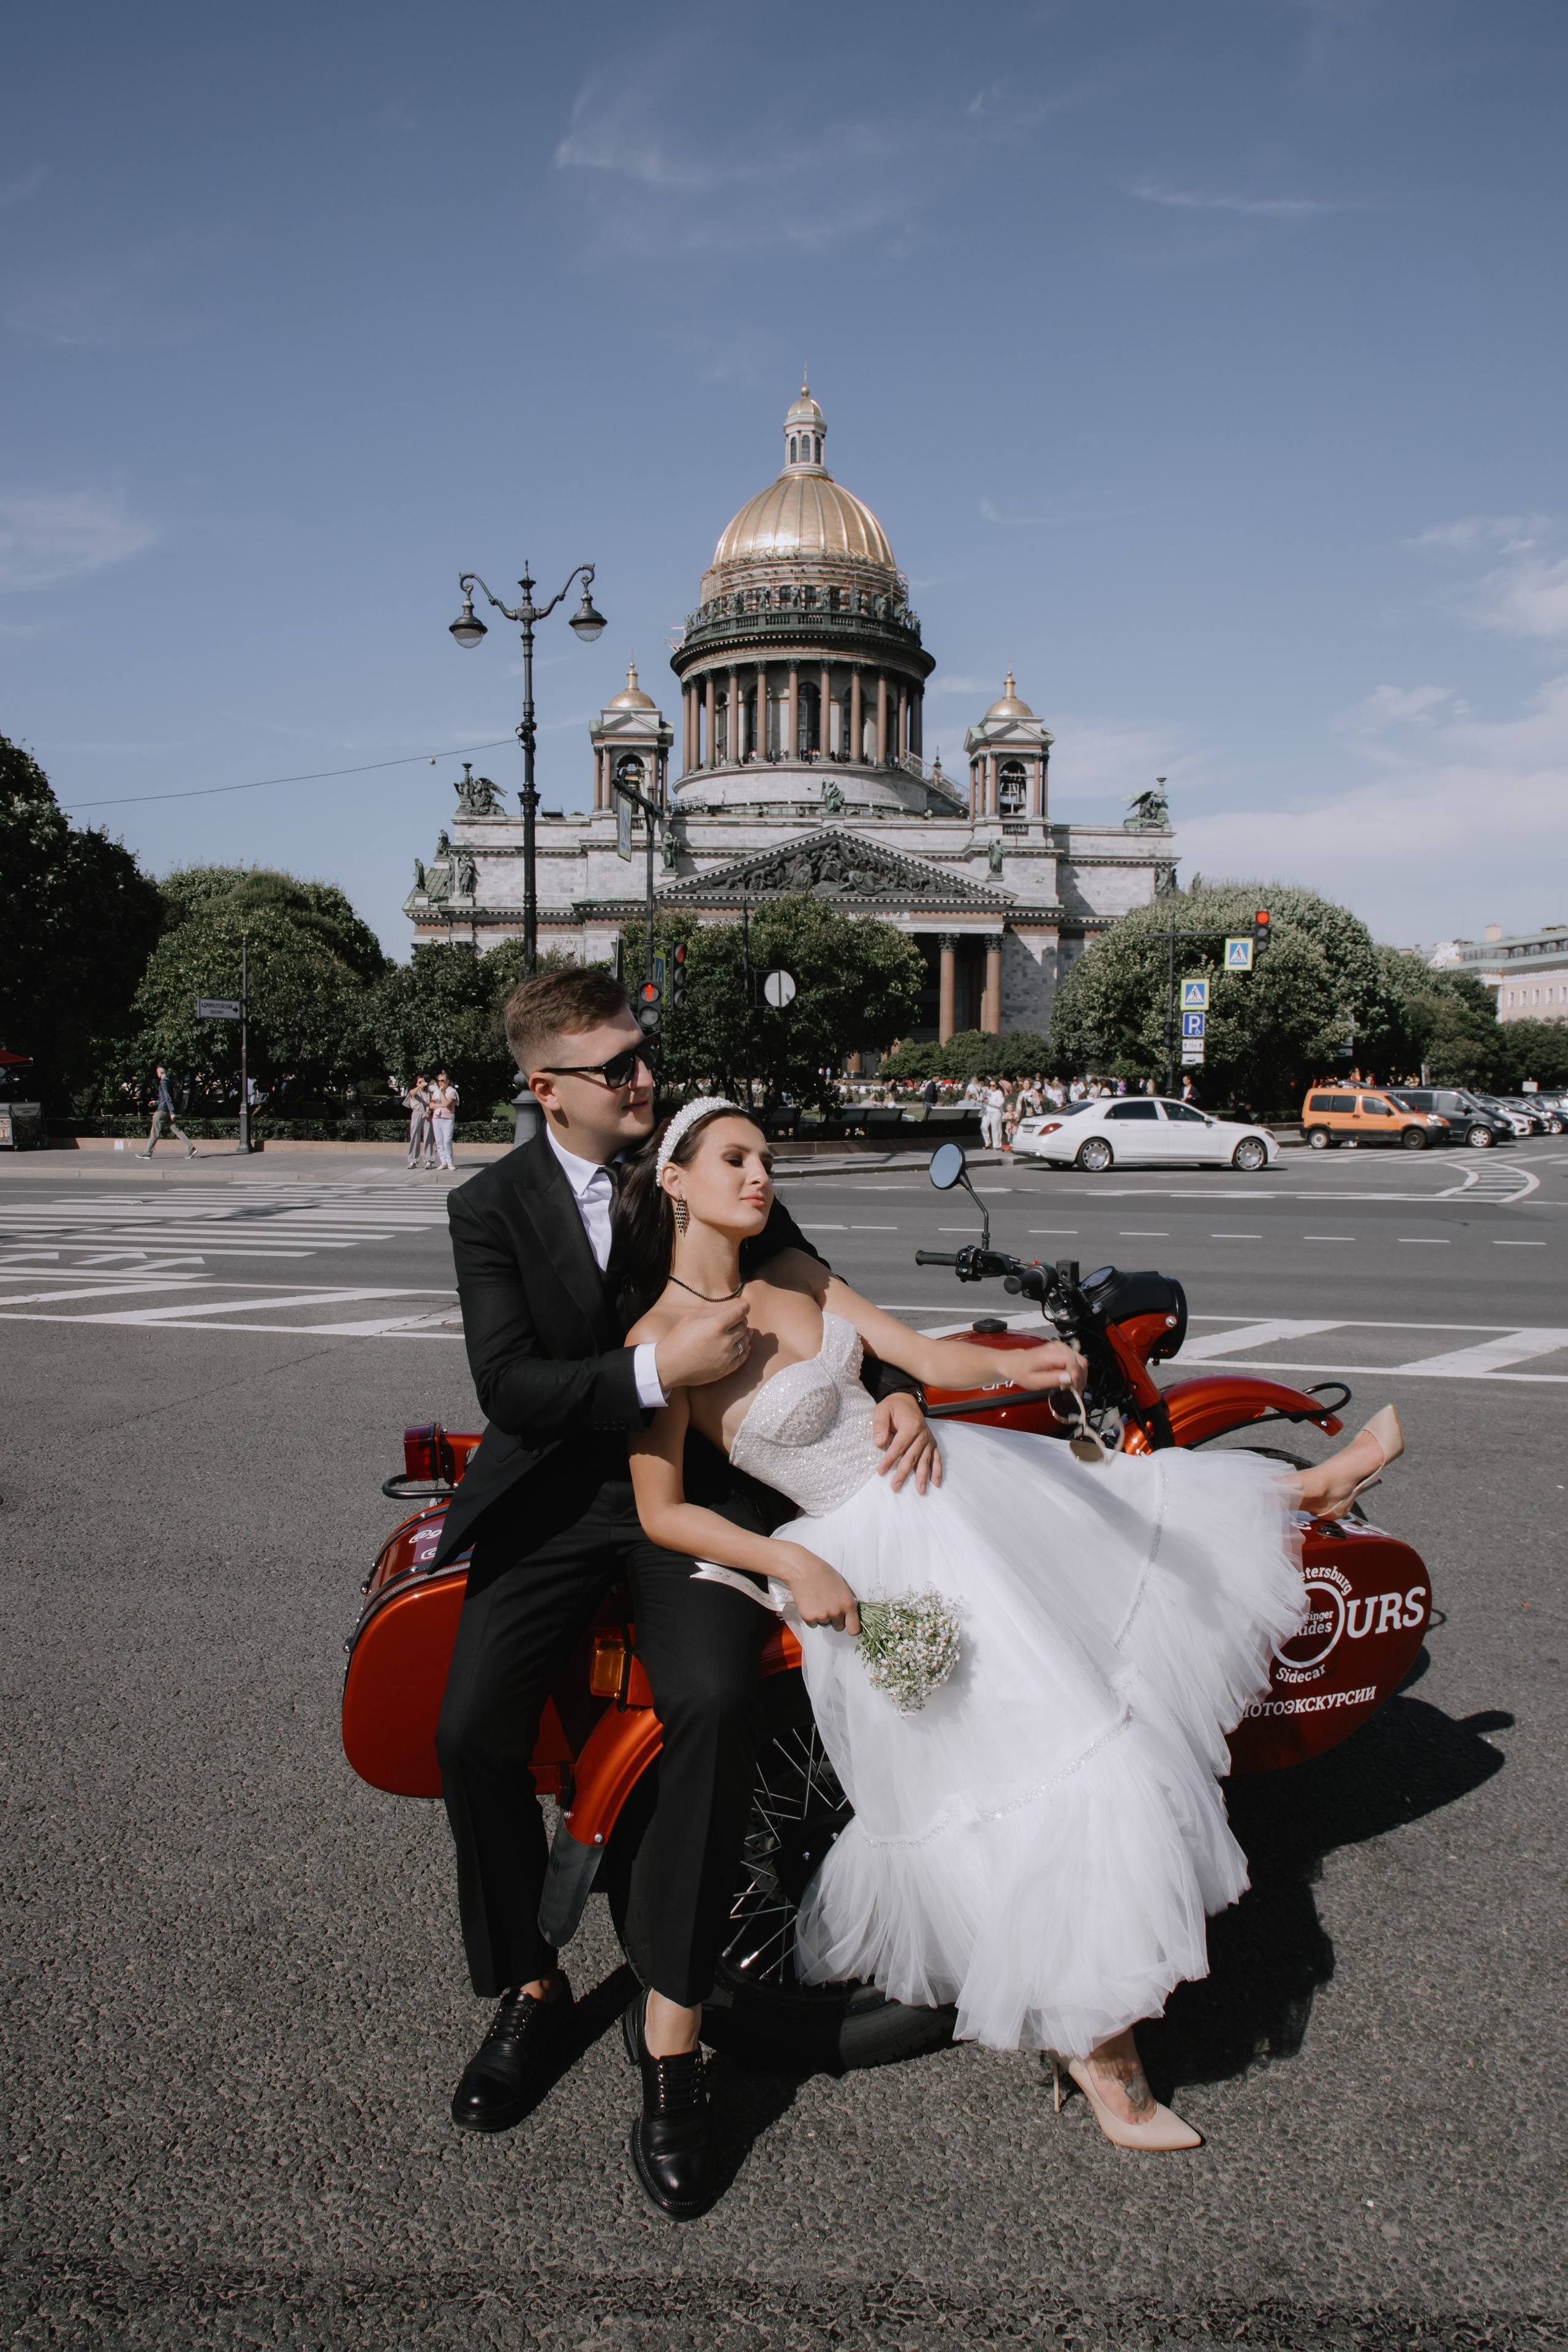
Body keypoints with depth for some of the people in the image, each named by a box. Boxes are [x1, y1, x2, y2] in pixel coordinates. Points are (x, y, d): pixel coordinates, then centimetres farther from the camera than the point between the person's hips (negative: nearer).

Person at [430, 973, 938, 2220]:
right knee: (473, 1729, -17)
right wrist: (658, 1370, -28)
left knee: (717, 1705, -26)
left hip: (697, 1475, 0)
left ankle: (671, 2028, -9)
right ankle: (530, 1989, 11)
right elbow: (511, 1385, -13)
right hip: (555, 1490, 0)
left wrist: (895, 1391, -9)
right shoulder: (491, 1206, -2)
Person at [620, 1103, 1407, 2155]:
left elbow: (925, 1356, -2)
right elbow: (660, 1512, -13)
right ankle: (1096, 2043, 15)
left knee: (1145, 1509, 24)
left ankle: (1304, 1491, 54)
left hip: (948, 1476, 7)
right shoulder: (660, 1340, -18)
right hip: (879, 1560, -7)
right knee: (1045, 1761, -4)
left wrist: (1013, 1364, -22)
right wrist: (795, 1565, -22)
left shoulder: (796, 1276, 1)